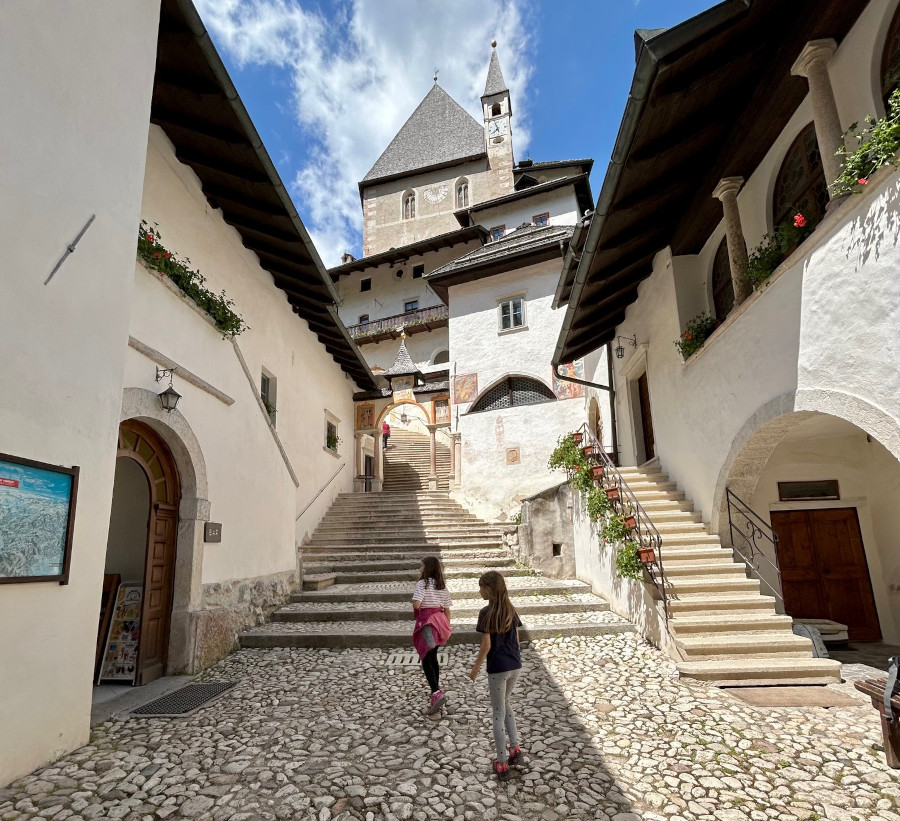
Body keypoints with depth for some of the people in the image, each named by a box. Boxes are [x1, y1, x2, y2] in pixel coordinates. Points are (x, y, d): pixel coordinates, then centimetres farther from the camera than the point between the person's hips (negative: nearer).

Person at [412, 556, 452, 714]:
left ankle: (437, 693, -17)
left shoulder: (422, 583, -11)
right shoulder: (443, 585, 9)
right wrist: (447, 629, 18)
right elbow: (447, 609, 11)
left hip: (426, 620, -7)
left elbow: (416, 604, -22)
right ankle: (436, 693, 25)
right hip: (439, 619, 7)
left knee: (426, 660, -3)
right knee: (433, 658, 18)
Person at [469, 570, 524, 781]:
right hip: (515, 666, 6)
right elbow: (516, 639, 8)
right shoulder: (511, 610, 2)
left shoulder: (486, 613, -16)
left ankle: (502, 764, 17)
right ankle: (515, 749, 24)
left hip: (498, 668, -6)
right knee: (506, 704, 26)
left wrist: (476, 667, -4)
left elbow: (486, 645, -16)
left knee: (498, 714, 8)